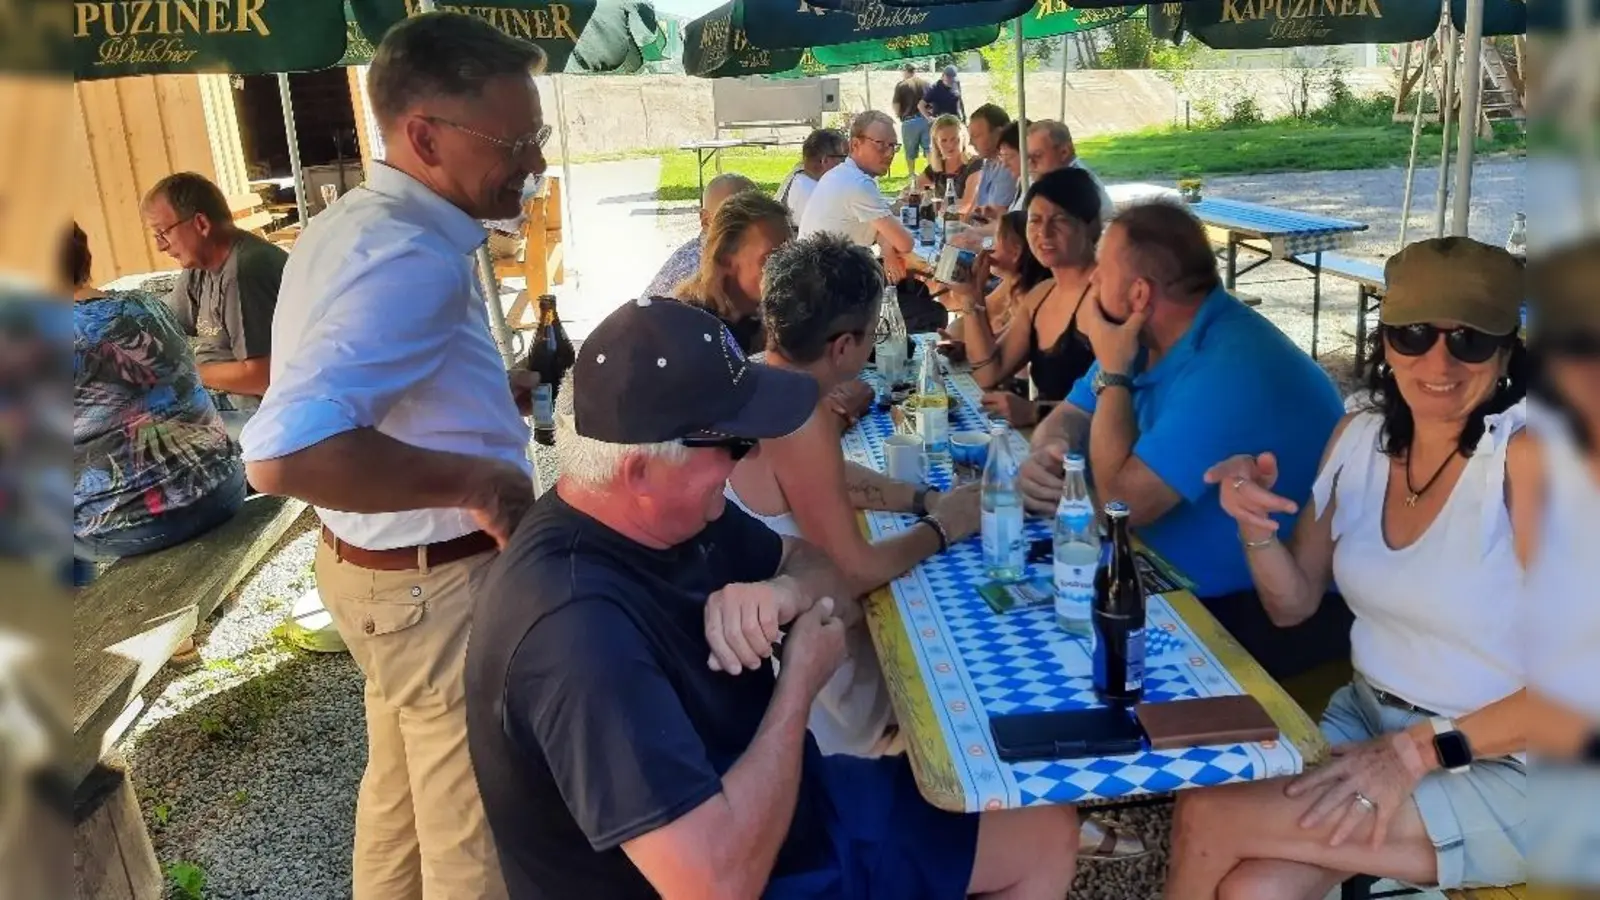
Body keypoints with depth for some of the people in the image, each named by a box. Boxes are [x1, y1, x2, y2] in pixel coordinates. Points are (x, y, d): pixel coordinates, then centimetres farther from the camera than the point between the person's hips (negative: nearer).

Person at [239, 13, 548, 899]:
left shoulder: (354, 224, 6)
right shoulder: (408, 258, -28)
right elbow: (286, 452, -38)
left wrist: (490, 392, 11)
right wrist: (476, 478, -28)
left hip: (378, 562, 10)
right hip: (436, 583, -10)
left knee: (403, 787, 28)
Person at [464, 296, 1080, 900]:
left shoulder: (675, 514, -7)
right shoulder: (577, 627, -35)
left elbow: (820, 561, 8)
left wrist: (787, 591, -17)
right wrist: (799, 680, -24)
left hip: (799, 809, 8)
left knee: (1047, 833, 13)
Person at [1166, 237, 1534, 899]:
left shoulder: (1523, 456, -20)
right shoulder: (1359, 436, 0)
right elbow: (1294, 605, 7)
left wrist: (1421, 748, -24)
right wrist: (1256, 526, -13)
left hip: (1498, 766, -5)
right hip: (1367, 716, 5)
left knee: (1207, 820, -19)